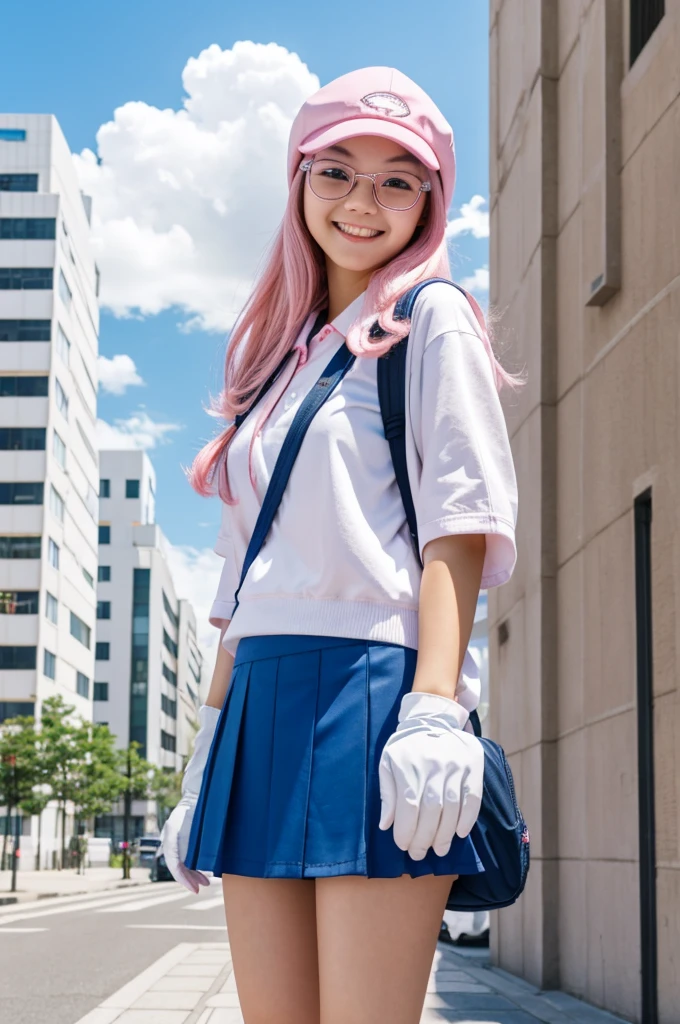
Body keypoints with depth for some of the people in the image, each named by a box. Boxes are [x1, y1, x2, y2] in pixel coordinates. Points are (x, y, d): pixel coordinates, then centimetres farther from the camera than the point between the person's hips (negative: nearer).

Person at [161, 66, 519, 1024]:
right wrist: (205, 759, 19)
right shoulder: (282, 353, 23)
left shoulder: (433, 318, 5)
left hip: (372, 685, -6)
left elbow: (458, 519, -7)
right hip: (263, 703, 7)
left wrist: (434, 712, -20)